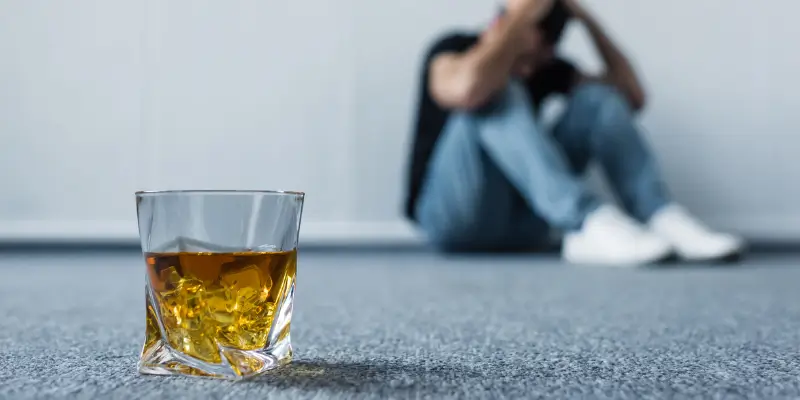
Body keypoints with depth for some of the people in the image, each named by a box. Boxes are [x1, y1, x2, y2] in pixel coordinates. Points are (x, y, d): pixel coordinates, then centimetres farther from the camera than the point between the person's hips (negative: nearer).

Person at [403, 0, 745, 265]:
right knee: (494, 95, -29)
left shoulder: (547, 68, 7)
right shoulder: (452, 50, -9)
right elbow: (469, 89, -35)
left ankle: (666, 222, -26)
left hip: (520, 222, 5)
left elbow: (632, 97, -1)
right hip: (454, 217, -5)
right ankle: (592, 223, -43)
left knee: (596, 97, -9)